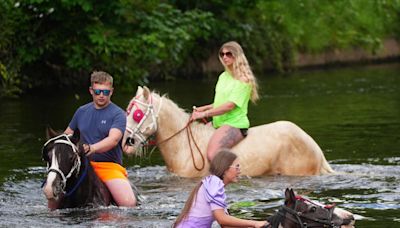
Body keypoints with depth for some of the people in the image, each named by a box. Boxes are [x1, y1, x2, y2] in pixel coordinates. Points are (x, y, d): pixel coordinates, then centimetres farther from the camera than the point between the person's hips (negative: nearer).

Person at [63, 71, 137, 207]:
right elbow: (68, 134, 27)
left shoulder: (118, 114, -2)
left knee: (129, 203, -26)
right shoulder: (82, 112, 14)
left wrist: (92, 148, -37)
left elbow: (113, 139, -19)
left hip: (110, 165, -4)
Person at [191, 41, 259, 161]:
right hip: (218, 123, 10)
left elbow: (230, 105, -18)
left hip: (235, 124, -9)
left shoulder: (243, 80, -11)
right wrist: (203, 108, 5)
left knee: (212, 154, -31)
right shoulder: (223, 77, 15)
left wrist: (205, 114, -17)